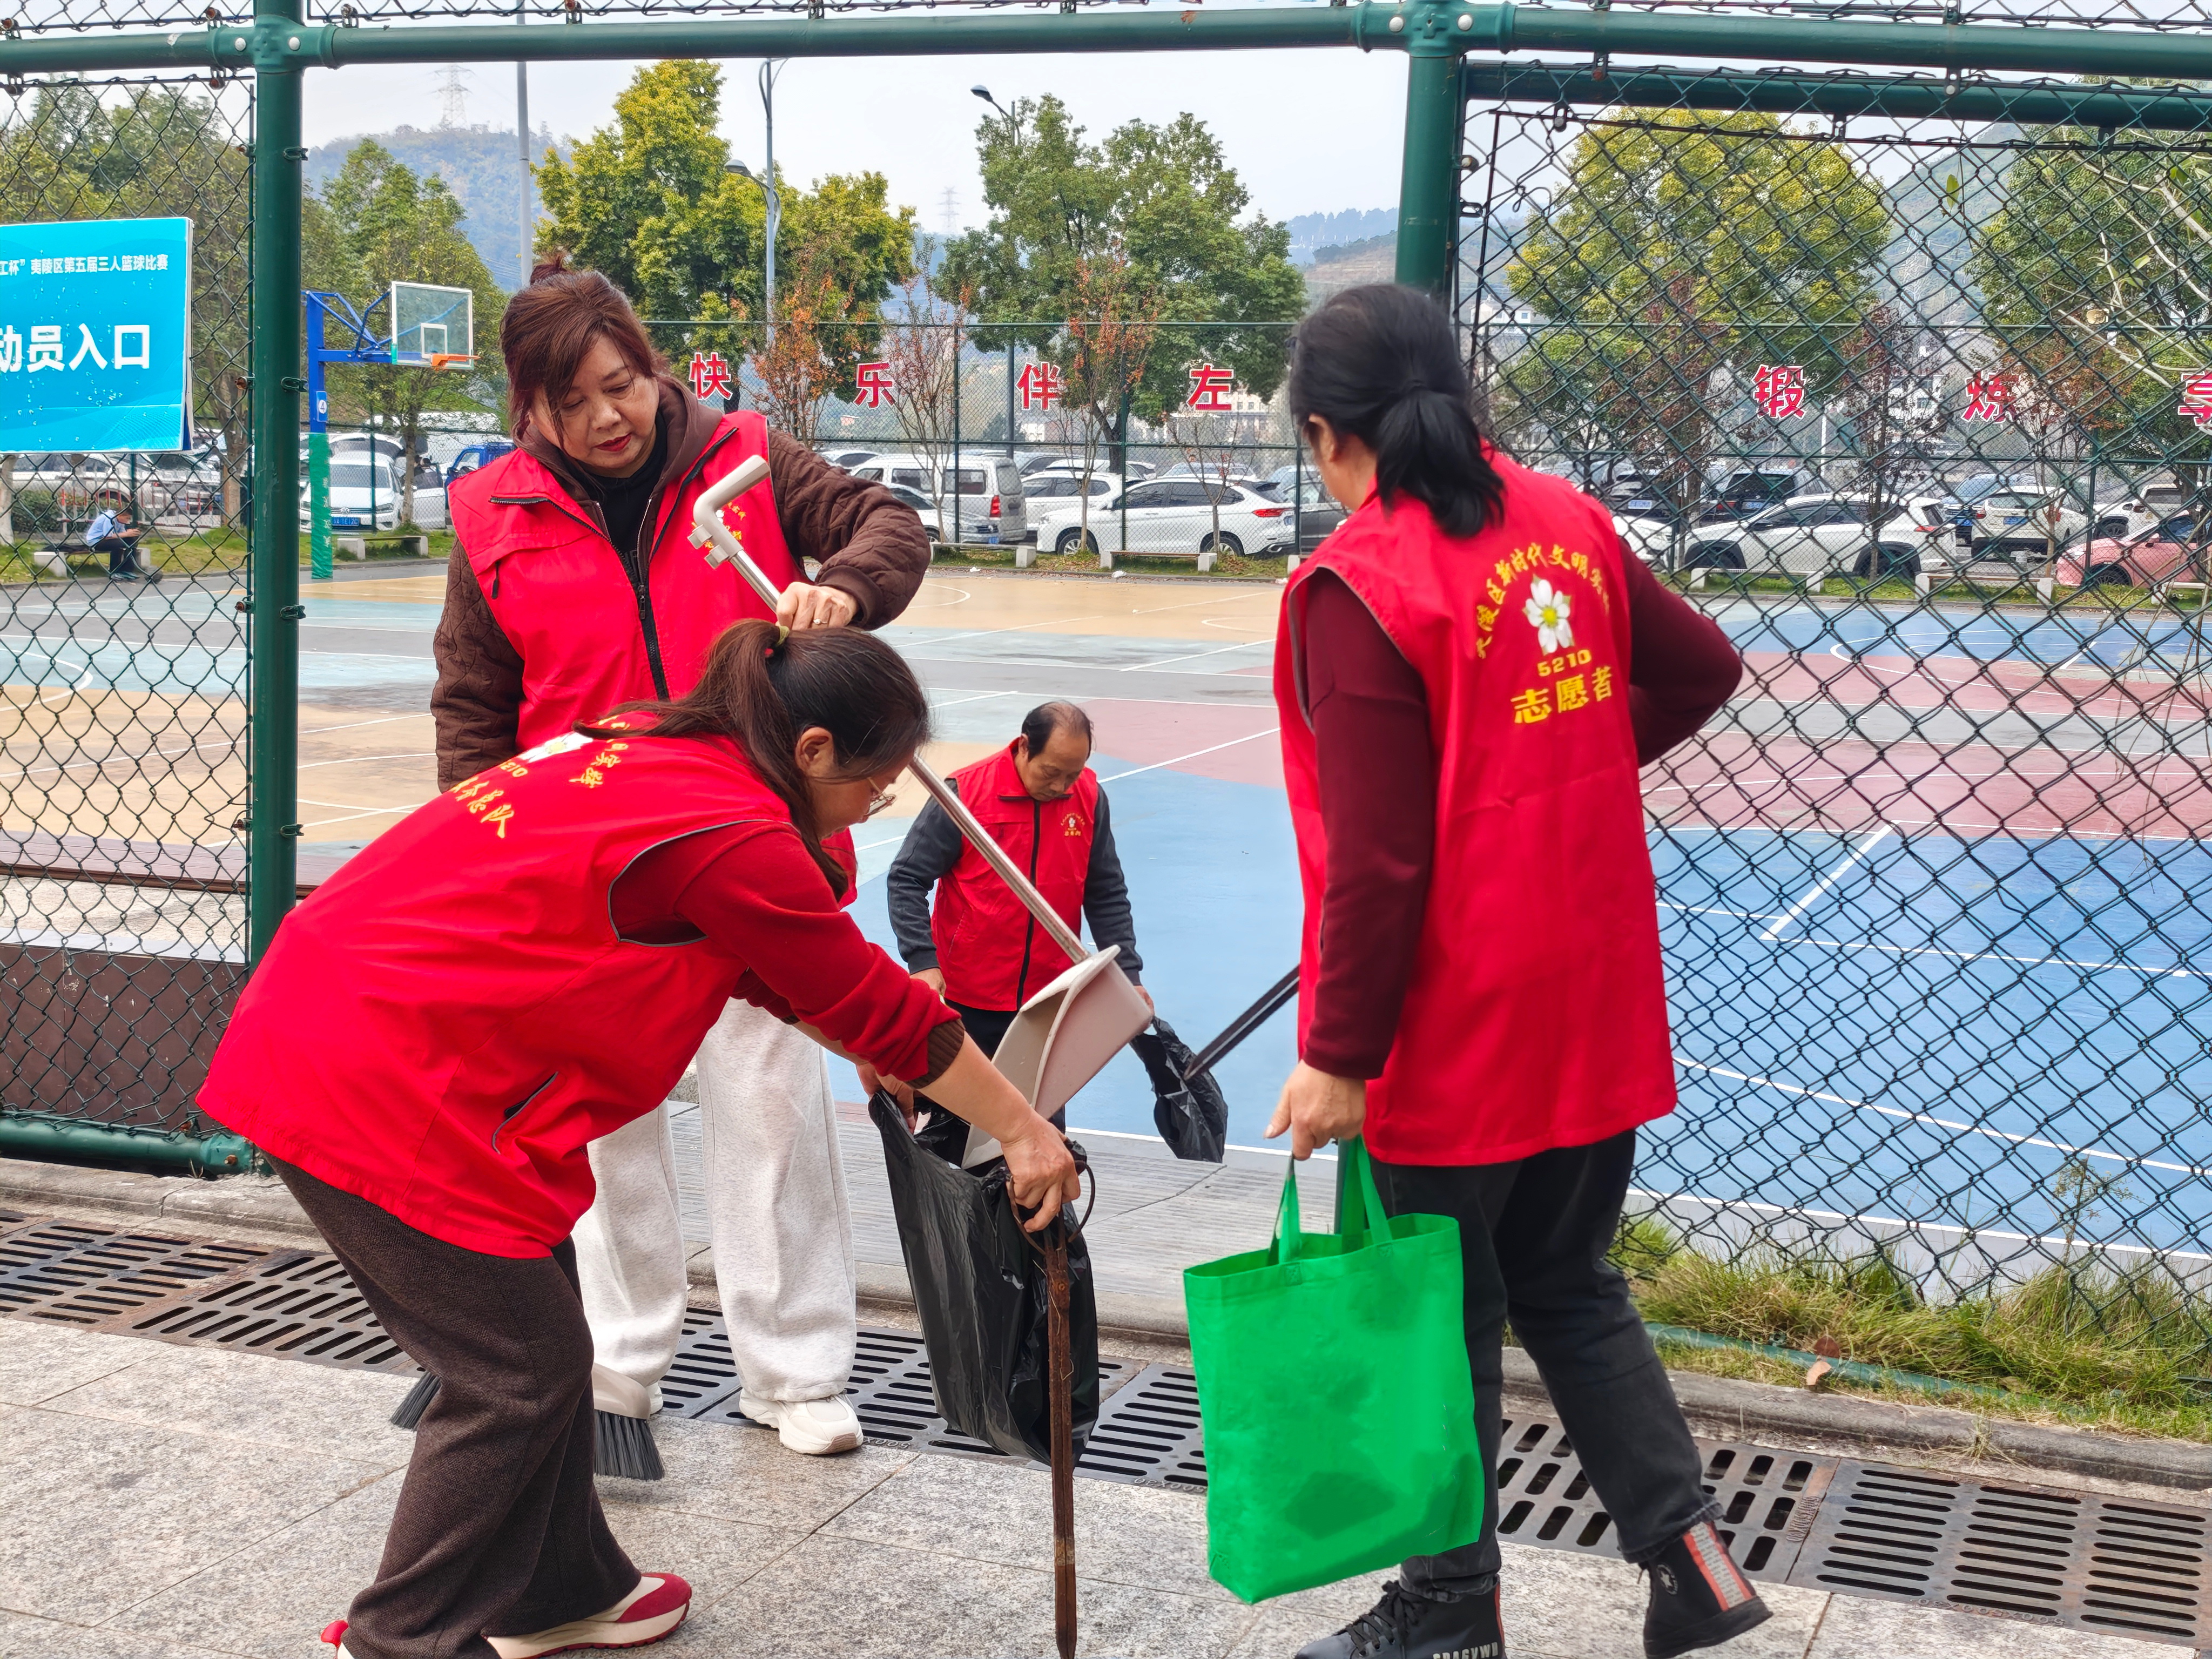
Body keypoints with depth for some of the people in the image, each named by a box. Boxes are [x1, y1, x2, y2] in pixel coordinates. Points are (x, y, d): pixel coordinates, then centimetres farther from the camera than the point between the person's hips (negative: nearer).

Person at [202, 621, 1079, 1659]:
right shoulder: (735, 834, -18)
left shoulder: (648, 751, 9)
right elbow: (885, 1010, -7)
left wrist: (867, 1054, 31)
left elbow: (766, 953, 25)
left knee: (535, 1328, 17)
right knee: (518, 1369, 1)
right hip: (379, 1087, -10)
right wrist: (1023, 1131, 5)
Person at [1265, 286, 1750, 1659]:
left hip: (1451, 1036, -7)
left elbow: (1377, 860, -21)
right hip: (1599, 1012, 7)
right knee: (1573, 1290, 21)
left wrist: (1339, 1057, -14)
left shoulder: (1361, 585, -19)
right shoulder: (1565, 523, 1)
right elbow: (1702, 670, 15)